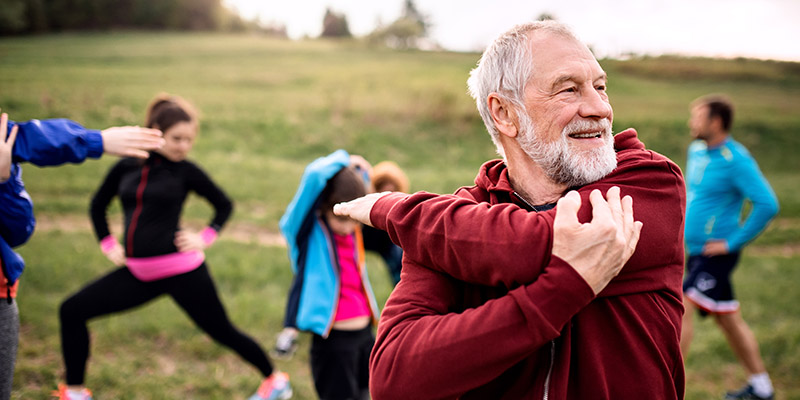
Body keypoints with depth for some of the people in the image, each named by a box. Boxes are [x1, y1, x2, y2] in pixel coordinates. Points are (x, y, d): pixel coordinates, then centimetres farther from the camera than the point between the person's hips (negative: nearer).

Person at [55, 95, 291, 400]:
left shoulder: (186, 171, -4)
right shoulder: (126, 167, 4)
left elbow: (224, 205, 9)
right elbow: (98, 206, 20)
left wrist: (205, 237, -3)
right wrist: (108, 244, 10)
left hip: (181, 270, -4)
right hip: (138, 272, 5)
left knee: (222, 331, 4)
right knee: (72, 311, 2)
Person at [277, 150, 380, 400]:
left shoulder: (354, 231, 5)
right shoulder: (307, 231, -11)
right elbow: (315, 175, -25)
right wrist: (343, 160, -9)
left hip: (365, 332, 6)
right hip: (332, 341, -6)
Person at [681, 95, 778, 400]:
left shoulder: (737, 160, -16)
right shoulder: (697, 150, 8)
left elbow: (768, 205, -22)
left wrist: (733, 242, -19)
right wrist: (682, 221, 16)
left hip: (717, 254, -9)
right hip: (697, 250, 9)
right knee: (728, 319, 16)